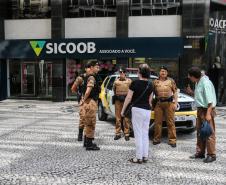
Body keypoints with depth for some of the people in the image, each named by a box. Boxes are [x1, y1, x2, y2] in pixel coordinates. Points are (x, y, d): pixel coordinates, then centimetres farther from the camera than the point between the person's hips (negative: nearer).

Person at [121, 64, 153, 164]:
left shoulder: (135, 83, -9)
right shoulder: (150, 85, 8)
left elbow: (128, 98, -8)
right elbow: (150, 100, 11)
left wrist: (123, 110, -1)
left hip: (137, 109, -6)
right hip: (147, 110, 6)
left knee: (138, 134, -2)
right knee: (145, 134, 11)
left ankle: (139, 157, 1)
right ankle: (145, 156, 15)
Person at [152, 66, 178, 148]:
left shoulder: (171, 81, 9)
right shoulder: (155, 81, 12)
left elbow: (175, 92, 7)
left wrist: (175, 103, -1)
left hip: (169, 103, -1)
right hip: (158, 103, 1)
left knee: (170, 122, -2)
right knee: (158, 122, 3)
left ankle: (172, 140, 4)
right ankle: (157, 139, 14)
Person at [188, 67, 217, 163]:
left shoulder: (206, 83, -18)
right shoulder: (198, 83, 10)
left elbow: (210, 100, -22)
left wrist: (208, 113, -25)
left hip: (207, 109, -10)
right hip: (200, 109, 10)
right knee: (199, 132, 14)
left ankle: (211, 155, 5)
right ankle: (200, 152, 25)